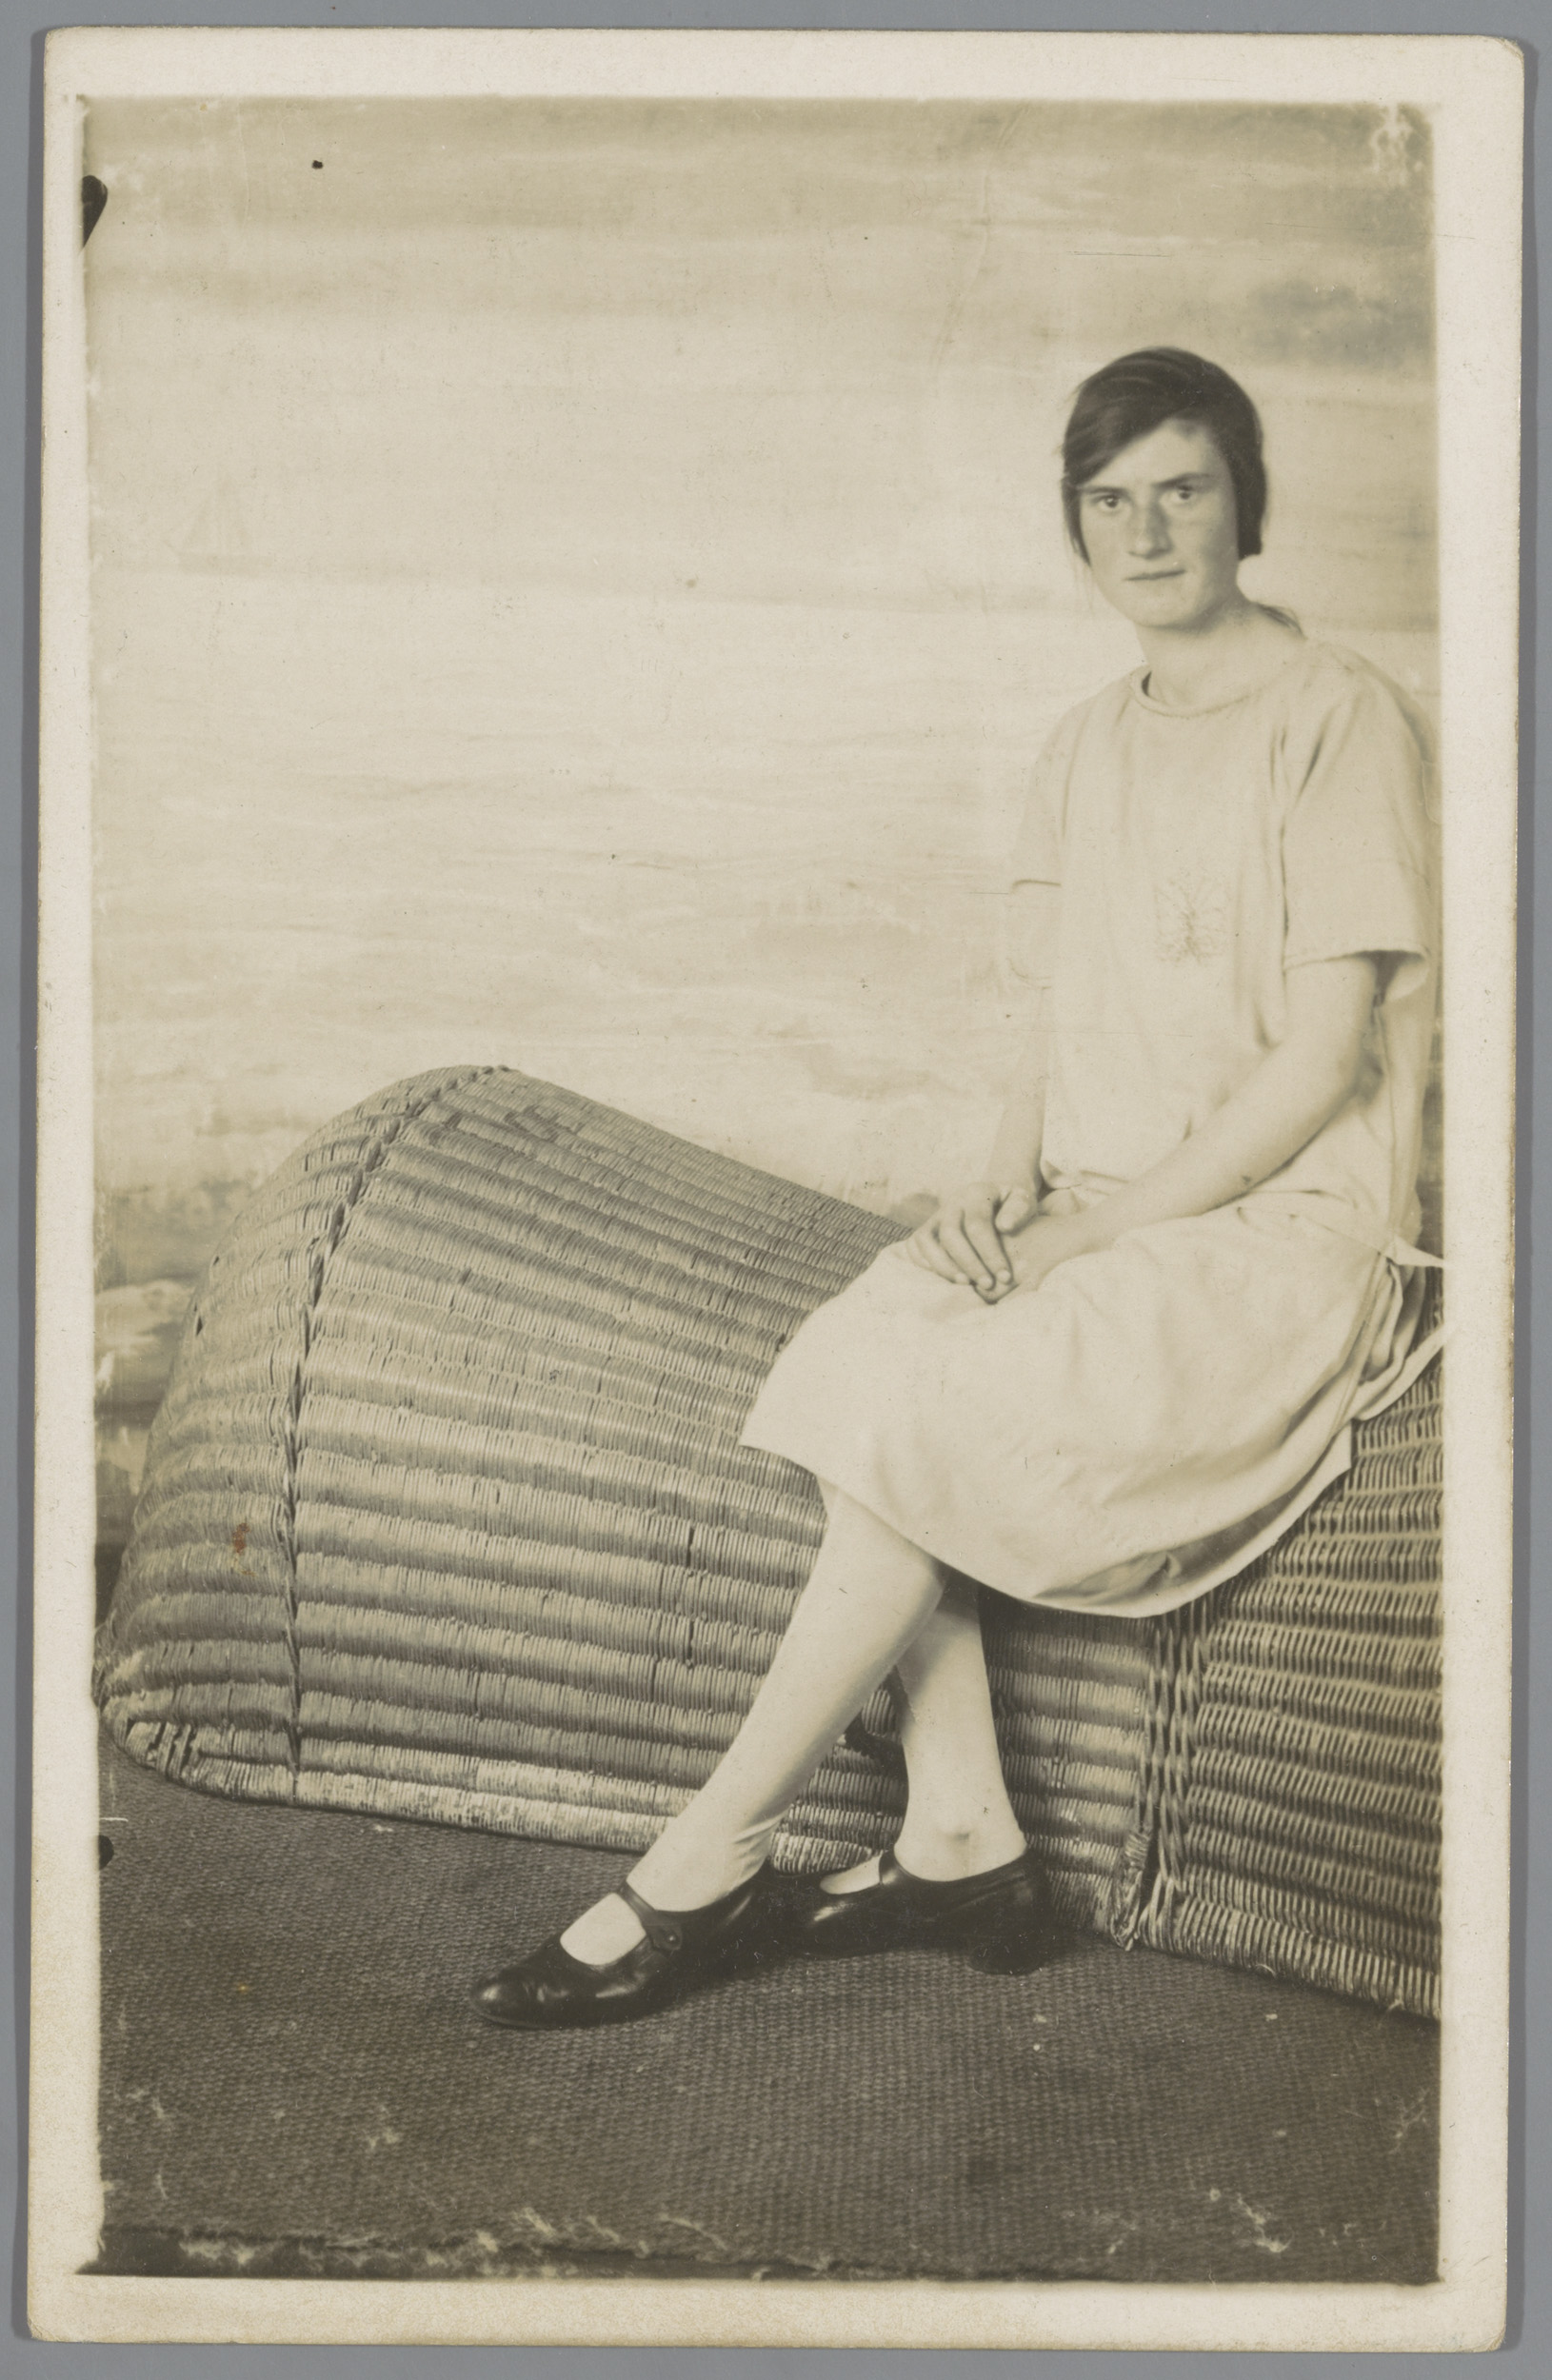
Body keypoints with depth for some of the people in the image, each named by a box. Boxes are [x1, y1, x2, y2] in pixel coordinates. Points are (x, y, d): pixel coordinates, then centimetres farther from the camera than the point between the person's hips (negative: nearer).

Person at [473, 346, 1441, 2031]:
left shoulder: (1337, 720, -7)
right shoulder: (1090, 746, 16)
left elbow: (1325, 1057, -13)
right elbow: (1059, 1020, 14)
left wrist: (1106, 1222, -16)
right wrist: (1006, 1186, -5)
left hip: (1279, 1227, -7)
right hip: (1097, 1213, 7)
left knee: (929, 1416, -26)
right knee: (867, 1352, -20)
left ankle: (705, 1864, -15)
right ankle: (962, 1842, -16)